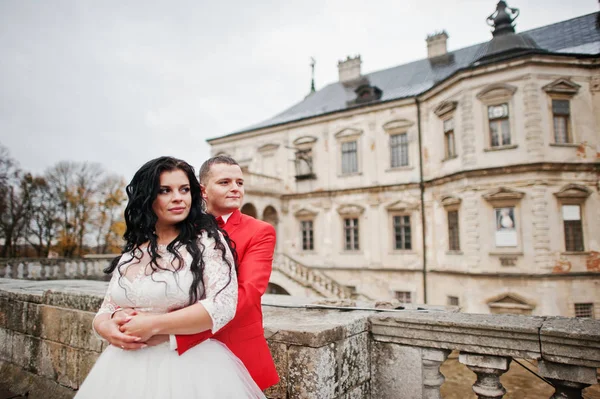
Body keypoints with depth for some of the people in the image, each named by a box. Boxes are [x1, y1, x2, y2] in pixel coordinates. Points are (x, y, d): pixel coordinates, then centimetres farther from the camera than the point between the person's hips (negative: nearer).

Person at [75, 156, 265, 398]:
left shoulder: (207, 240, -9)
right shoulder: (131, 253, 6)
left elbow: (222, 305, -19)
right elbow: (106, 312, 11)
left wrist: (153, 326, -19)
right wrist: (107, 329, -11)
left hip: (189, 367, -4)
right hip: (127, 369, 5)